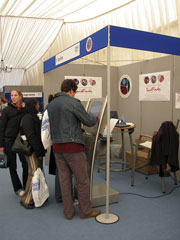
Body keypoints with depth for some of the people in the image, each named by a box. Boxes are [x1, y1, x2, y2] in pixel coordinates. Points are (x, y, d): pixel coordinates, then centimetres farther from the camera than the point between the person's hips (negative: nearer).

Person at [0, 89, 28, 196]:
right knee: (12, 166, 6)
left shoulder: (26, 109, 3)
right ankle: (18, 188, 20)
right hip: (9, 140, -1)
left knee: (26, 164, 0)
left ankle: (26, 187, 17)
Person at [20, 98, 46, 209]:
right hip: (31, 150, -9)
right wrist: (38, 151, -18)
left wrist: (41, 150, 15)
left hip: (37, 150, 10)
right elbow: (30, 136, -20)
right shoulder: (28, 118, -13)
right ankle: (26, 200, 2)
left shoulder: (34, 117, 18)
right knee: (34, 173, -8)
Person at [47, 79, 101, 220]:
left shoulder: (50, 105, 11)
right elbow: (89, 122, -8)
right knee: (82, 181, 7)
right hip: (73, 146, -7)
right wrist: (94, 118, 16)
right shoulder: (73, 102, -10)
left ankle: (68, 212, 24)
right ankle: (85, 211, 19)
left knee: (64, 180, 14)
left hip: (57, 147, 7)